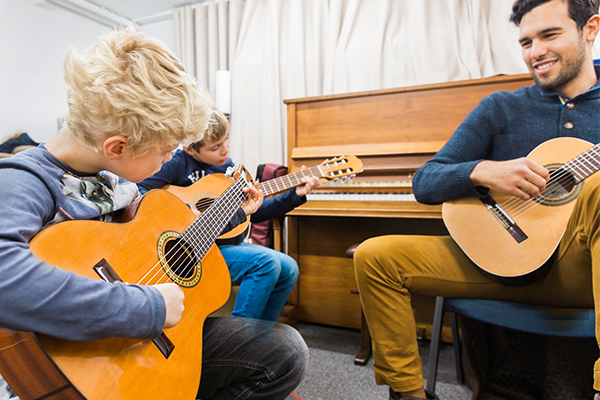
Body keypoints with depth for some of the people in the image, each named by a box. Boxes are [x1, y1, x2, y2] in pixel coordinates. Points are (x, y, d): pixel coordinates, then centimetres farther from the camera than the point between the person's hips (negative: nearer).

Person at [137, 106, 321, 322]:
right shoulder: (177, 164, -8)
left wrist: (295, 195, 5)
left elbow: (253, 210, 12)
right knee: (267, 261, -23)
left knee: (288, 268, -3)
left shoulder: (228, 167, 10)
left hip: (230, 243, 7)